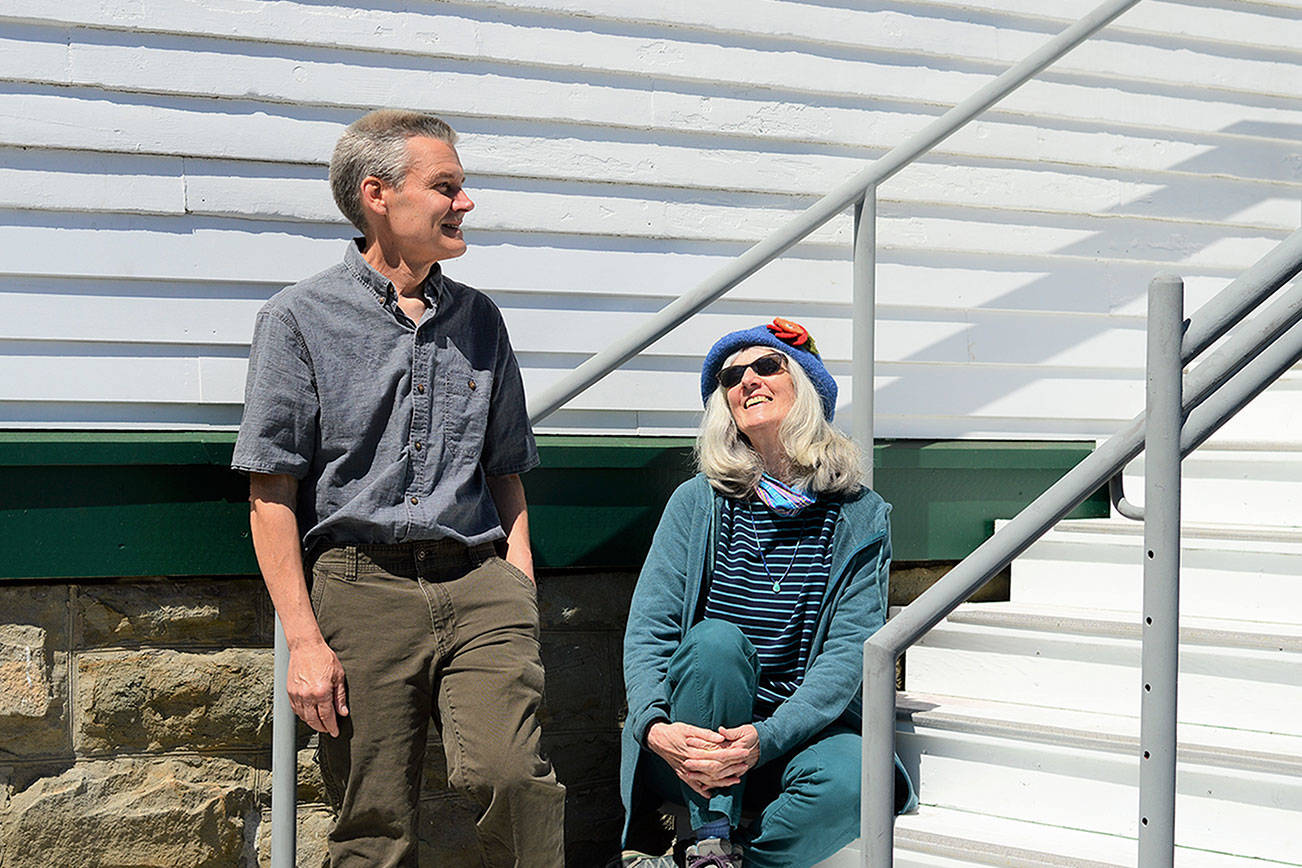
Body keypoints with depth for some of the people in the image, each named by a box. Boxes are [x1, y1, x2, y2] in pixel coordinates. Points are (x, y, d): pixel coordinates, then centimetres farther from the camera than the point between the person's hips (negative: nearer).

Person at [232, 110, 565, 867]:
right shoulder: (301, 318, 3)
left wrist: (518, 595, 8)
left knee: (510, 773, -20)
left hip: (477, 583, 2)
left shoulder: (479, 320, 16)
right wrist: (304, 639, -7)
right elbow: (273, 491, 0)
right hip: (361, 585, -2)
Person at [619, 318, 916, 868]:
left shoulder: (861, 518, 1)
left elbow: (850, 652, -8)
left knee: (848, 779, -32)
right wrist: (657, 726, -23)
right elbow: (647, 629, -2)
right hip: (695, 734, 1)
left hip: (798, 729, 0)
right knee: (715, 639, -30)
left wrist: (765, 738, -24)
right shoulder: (699, 502, 4)